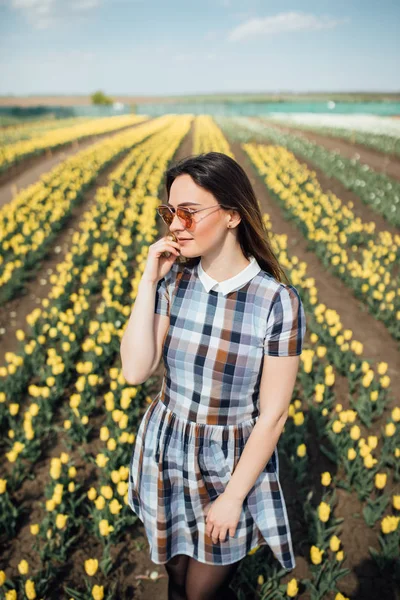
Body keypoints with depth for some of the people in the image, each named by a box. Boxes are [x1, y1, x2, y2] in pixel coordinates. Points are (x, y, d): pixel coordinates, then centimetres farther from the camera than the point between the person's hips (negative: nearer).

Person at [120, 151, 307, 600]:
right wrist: (148, 282, -20)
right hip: (165, 454, 4)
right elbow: (135, 372, -15)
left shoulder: (279, 302, -21)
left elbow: (273, 414, -15)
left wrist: (233, 498, -11)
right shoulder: (173, 280, -10)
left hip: (232, 466, -3)